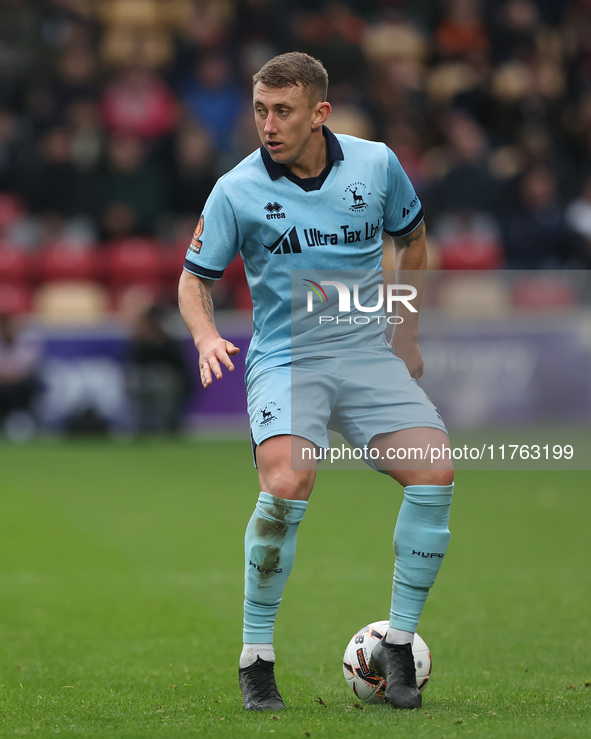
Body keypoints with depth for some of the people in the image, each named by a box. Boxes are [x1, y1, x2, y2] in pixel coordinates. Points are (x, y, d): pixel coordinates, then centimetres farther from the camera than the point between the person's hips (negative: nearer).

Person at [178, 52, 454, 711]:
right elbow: (194, 280, 3)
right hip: (284, 360, -3)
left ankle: (397, 646, 0)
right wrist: (207, 336, -17)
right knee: (286, 485, -29)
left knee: (435, 473, -17)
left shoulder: (376, 164, 0)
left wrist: (407, 333, 18)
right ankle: (256, 658, -13)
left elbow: (412, 239, 19)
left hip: (369, 354, 3)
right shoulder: (237, 191, -6)